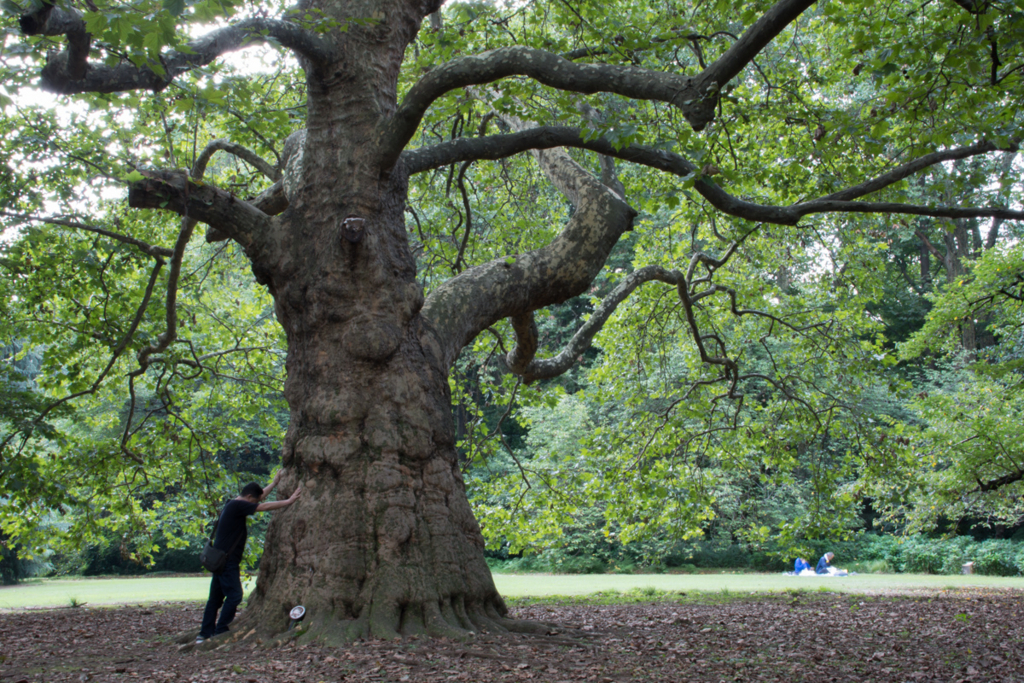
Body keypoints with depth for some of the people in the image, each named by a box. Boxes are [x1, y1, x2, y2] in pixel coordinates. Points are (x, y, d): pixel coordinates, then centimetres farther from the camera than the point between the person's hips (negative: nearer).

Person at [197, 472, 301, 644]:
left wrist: (275, 482, 33)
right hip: (227, 559, -10)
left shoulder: (233, 505, 15)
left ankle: (205, 634, 15)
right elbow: (264, 506, -15)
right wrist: (289, 501, -9)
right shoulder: (237, 506, -14)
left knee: (216, 597, 12)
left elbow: (260, 496, 27)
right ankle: (219, 632, -5)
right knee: (234, 595, -8)